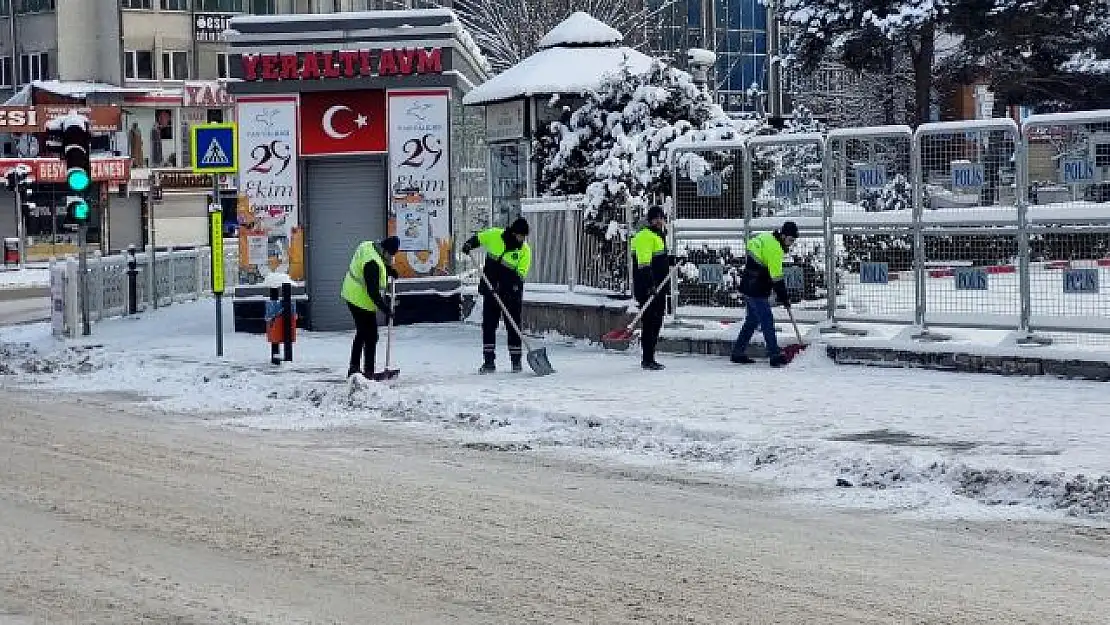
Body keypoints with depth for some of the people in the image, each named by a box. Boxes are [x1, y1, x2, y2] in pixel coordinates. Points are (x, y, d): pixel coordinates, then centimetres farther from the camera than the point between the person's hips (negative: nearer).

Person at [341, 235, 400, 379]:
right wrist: (386, 309, -22)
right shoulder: (373, 263, -30)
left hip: (352, 296, 10)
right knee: (371, 337, -2)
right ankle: (368, 372, 0)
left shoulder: (367, 246, -2)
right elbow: (373, 292, -28)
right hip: (363, 302, -10)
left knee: (361, 333, 21)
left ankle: (354, 367, 27)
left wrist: (388, 269, 8)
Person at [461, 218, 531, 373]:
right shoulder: (494, 235, -5)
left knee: (513, 327, 2)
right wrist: (469, 245, -6)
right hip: (490, 289, 1)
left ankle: (516, 361, 13)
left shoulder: (525, 251, -8)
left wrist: (514, 286, -27)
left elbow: (520, 274, -12)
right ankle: (489, 361, 5)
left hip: (512, 292, -1)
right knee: (488, 325, 1)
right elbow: (478, 239, 13)